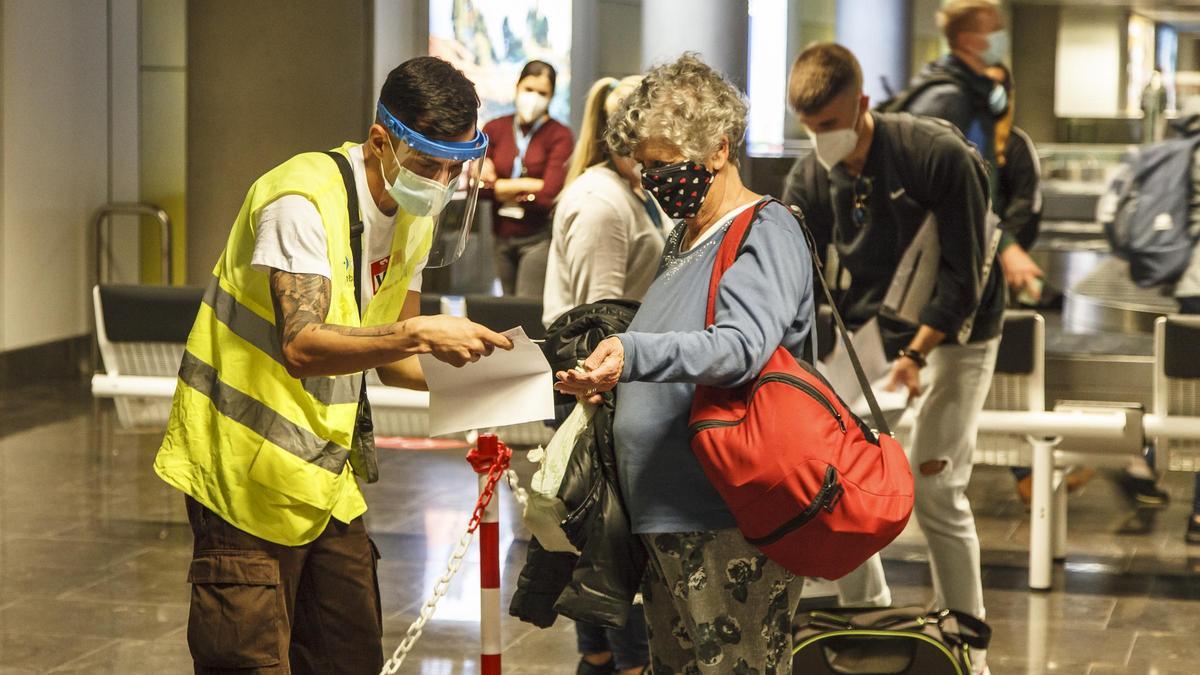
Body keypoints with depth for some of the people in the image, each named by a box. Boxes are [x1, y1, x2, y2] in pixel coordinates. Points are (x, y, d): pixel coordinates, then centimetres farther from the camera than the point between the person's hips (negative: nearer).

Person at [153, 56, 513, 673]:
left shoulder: (416, 217, 7)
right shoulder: (305, 200, -20)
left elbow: (386, 358, 10)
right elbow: (302, 346, -31)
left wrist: (463, 370, -9)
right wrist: (418, 334, -40)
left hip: (327, 480, 8)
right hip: (250, 476, -8)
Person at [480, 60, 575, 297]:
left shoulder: (560, 135, -7)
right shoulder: (494, 129, 4)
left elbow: (550, 194, -16)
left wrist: (499, 187, -5)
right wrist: (528, 187, -12)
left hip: (539, 237, -4)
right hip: (502, 236, 4)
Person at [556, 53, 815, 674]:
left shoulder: (765, 235, -9)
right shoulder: (685, 236, 19)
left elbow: (742, 346, -28)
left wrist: (634, 353, -41)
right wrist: (606, 379, 12)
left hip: (732, 528, -9)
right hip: (667, 520, 9)